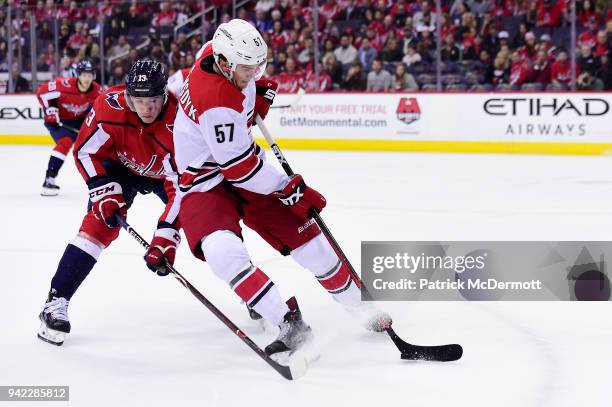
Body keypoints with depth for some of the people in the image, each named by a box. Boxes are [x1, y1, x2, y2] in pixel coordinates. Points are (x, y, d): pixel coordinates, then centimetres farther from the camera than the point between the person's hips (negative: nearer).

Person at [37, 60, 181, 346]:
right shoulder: (111, 105, -32)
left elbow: (181, 186, -37)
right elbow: (85, 152, -17)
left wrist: (165, 237, -42)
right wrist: (103, 189, -28)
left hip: (165, 173, 0)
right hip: (121, 167, 0)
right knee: (100, 222, -21)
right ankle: (56, 301, -21)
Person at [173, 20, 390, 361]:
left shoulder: (226, 53, -10)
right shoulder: (216, 101, -34)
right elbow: (240, 167, -27)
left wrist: (260, 90, 6)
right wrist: (291, 190, -19)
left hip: (244, 166, 8)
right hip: (207, 183, -8)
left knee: (305, 235, 4)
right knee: (223, 251, -33)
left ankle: (358, 303, 20)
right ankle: (290, 324, -33)